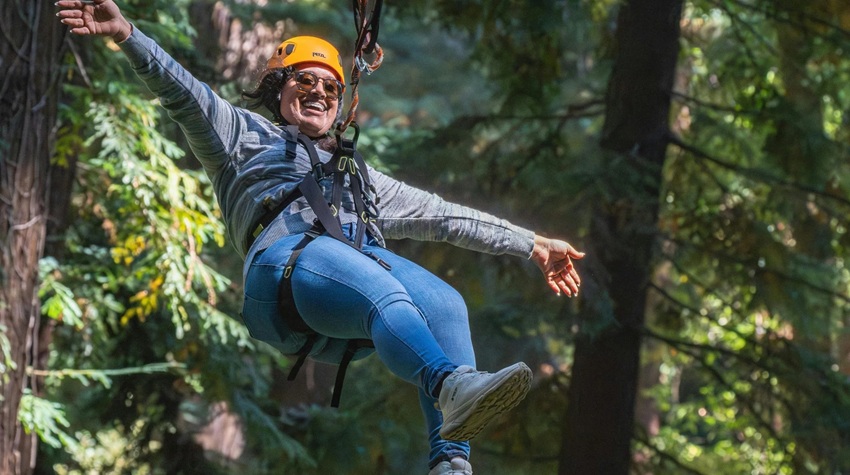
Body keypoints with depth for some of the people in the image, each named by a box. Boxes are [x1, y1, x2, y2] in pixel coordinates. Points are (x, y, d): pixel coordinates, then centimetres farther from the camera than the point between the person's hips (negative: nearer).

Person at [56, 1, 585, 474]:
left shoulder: (360, 176, 44)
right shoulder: (248, 136, 32)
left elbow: (444, 215, 42)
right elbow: (186, 93, 17)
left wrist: (532, 244, 37)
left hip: (366, 257, 5)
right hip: (287, 258, -5)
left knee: (446, 305, -30)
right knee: (385, 296, -38)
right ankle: (453, 390, -69)